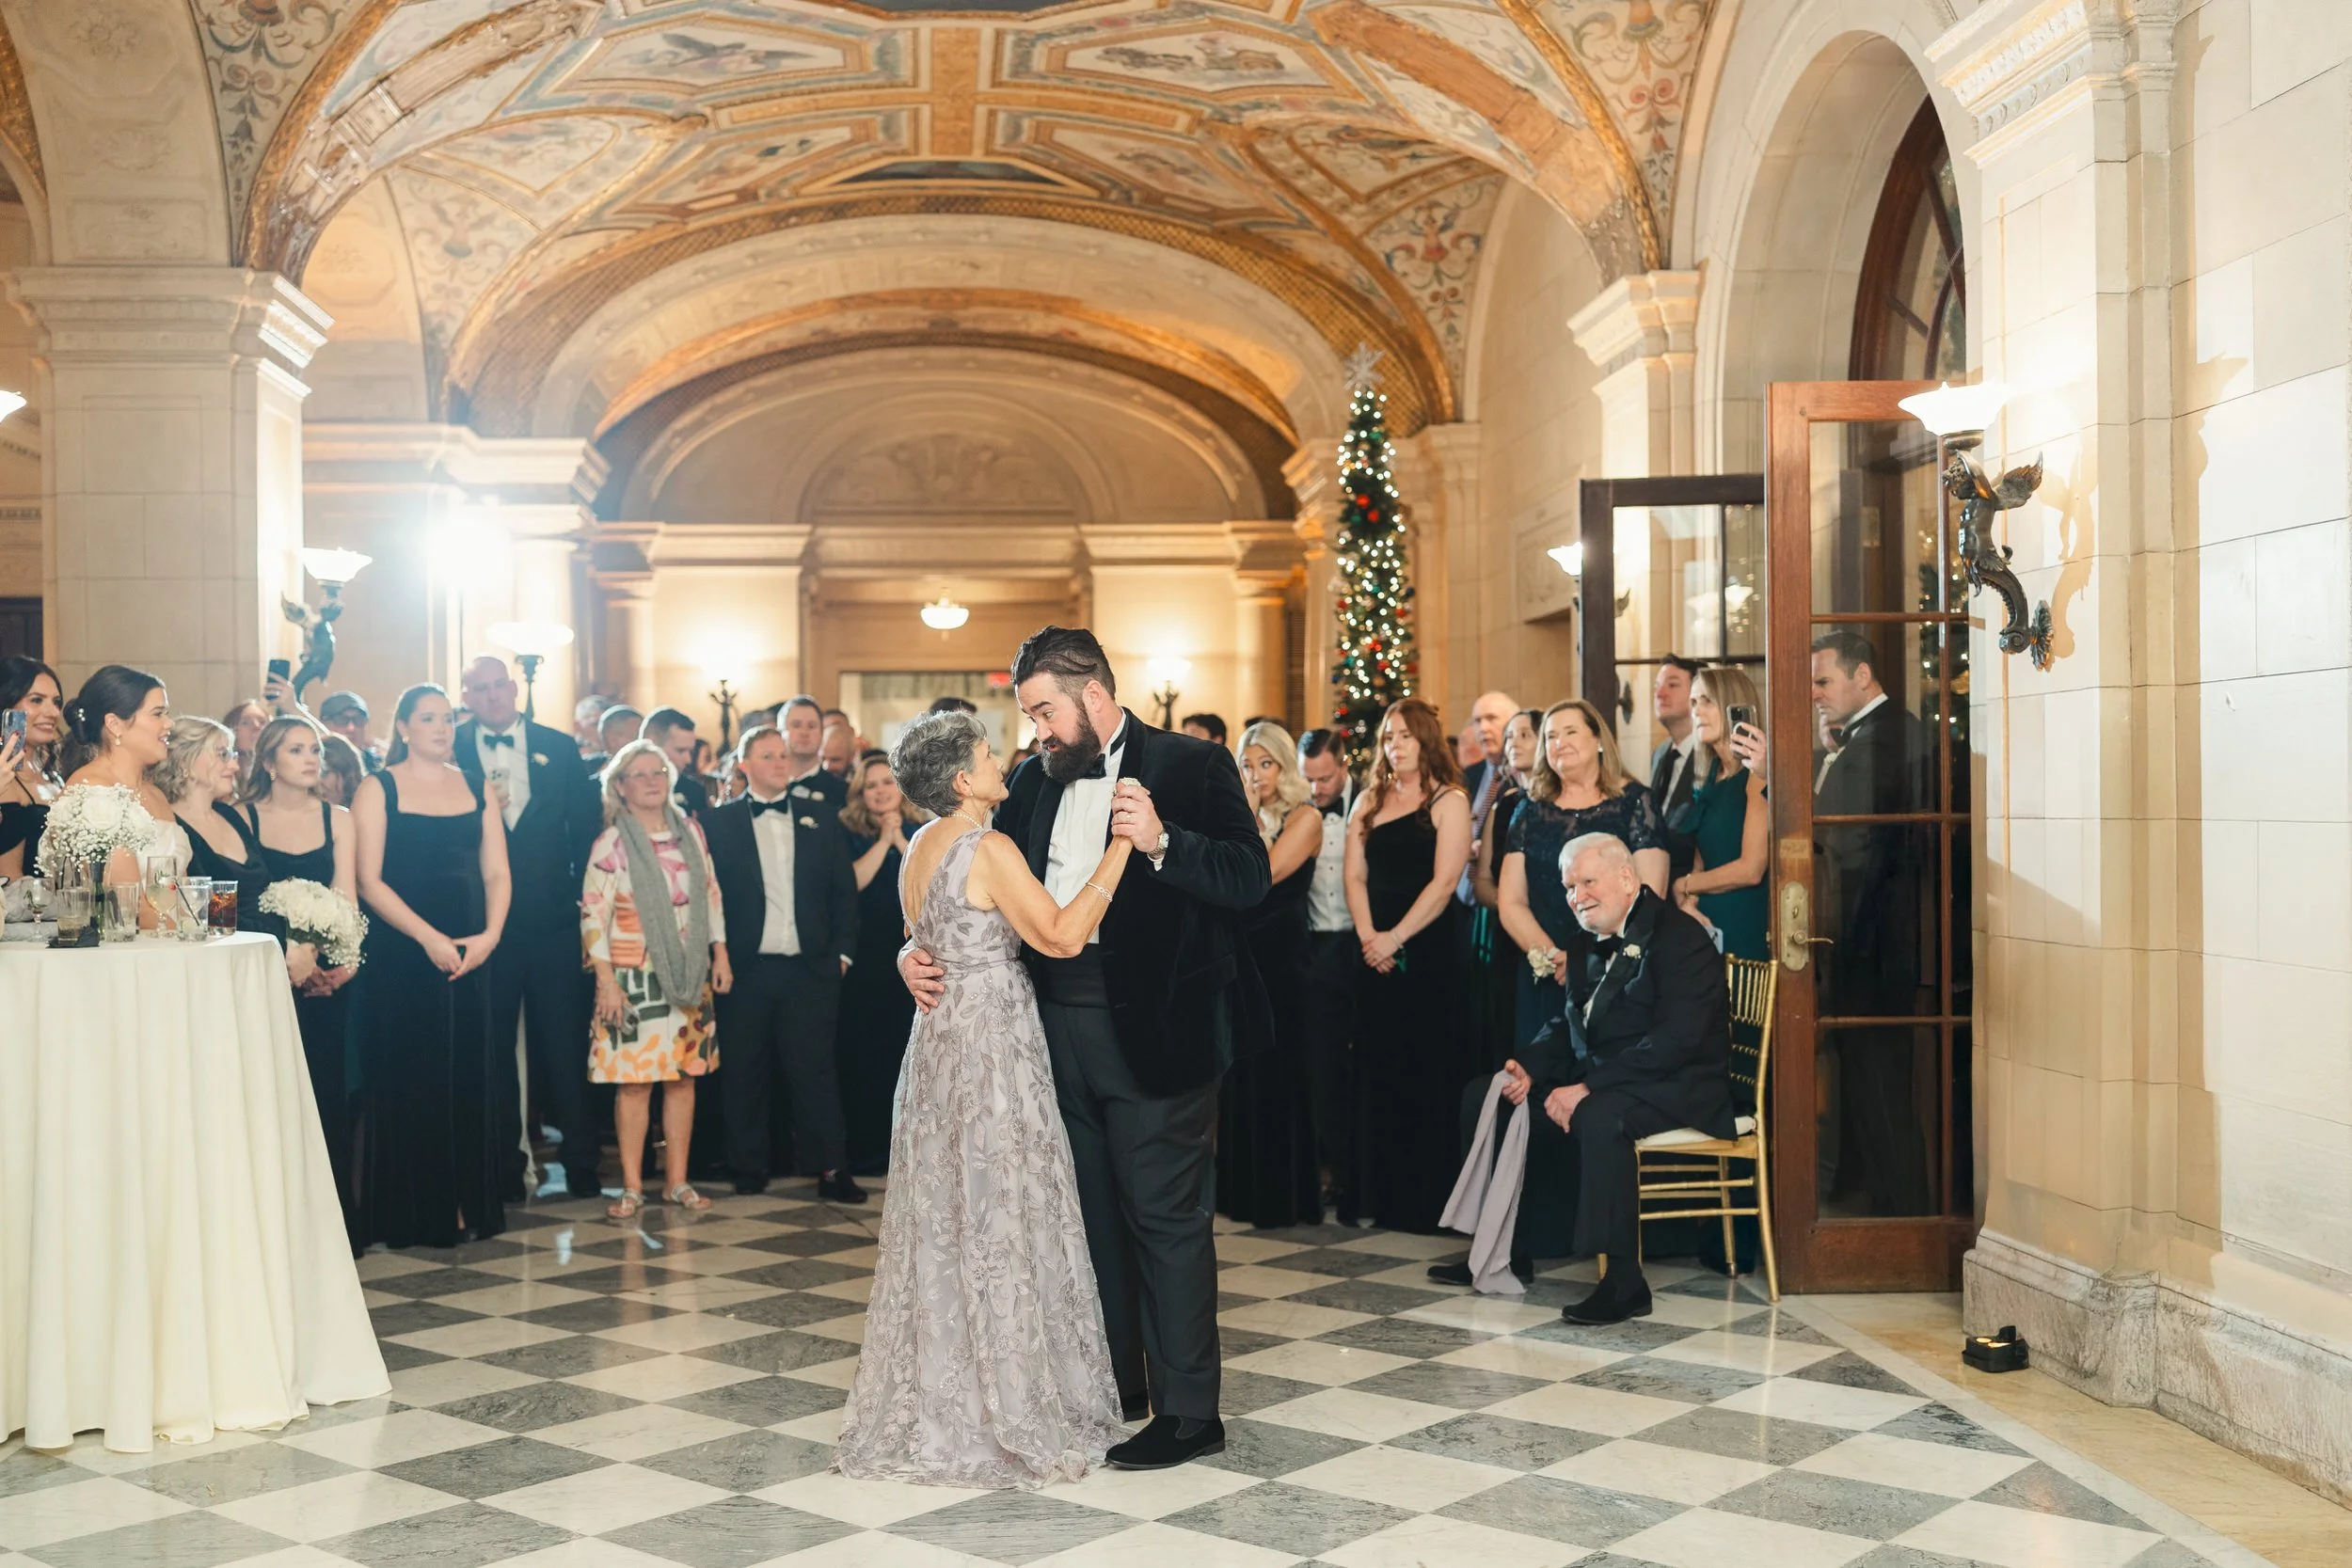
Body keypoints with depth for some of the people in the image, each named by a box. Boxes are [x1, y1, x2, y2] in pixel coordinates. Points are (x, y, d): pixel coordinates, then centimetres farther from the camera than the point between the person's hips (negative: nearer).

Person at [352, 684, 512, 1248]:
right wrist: (429, 937, -16)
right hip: (402, 958, -4)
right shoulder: (378, 789, 0)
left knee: (472, 1079, 4)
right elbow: (369, 880, -8)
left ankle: (468, 1204, 11)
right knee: (409, 1081, -1)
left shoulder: (477, 788, 12)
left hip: (472, 955, 4)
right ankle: (415, 1213, 6)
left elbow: (496, 872, 9)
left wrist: (489, 934, -8)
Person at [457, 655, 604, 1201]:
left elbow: (584, 826, 6)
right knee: (492, 1047, 8)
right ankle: (503, 1167, 18)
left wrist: (583, 891, 0)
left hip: (553, 917, 1)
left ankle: (581, 1160, 12)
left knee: (564, 1042, 4)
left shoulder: (559, 747, 6)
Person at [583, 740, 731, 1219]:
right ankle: (632, 1186, 6)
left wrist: (720, 954, 7)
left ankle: (677, 1180, 15)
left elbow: (711, 896, 13)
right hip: (634, 979, -4)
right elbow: (593, 914, -8)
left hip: (689, 977, 4)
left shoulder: (690, 832, 7)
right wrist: (606, 981, -13)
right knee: (635, 1081, -3)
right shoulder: (611, 843, -6)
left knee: (684, 1077, 6)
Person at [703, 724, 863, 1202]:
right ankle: (749, 1168, 16)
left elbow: (843, 889, 7)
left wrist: (842, 950, 2)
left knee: (815, 1068, -1)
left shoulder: (821, 815, 8)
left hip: (811, 967, 0)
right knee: (746, 1072, 6)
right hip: (746, 970, 0)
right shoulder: (720, 822, 3)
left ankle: (830, 1169, 2)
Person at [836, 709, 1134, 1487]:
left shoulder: (920, 848, 11)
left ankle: (936, 1402, 22)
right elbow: (1061, 935, -22)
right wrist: (1119, 847, -18)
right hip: (992, 1045, -9)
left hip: (941, 1040, 9)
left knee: (943, 1222, 13)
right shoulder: (987, 848, -16)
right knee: (999, 1221, -2)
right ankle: (1008, 1409, 5)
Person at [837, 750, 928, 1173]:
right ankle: (865, 1147, 6)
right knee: (864, 1051, -1)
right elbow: (852, 881, -10)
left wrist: (901, 841, -8)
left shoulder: (923, 829, 9)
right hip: (867, 958, -1)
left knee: (910, 1049, 0)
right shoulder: (849, 832, 5)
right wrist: (883, 840, -8)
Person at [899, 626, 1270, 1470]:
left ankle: (1187, 1410, 9)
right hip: (1060, 1024, 7)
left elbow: (1251, 878, -15)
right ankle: (1112, 1384, 30)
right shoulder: (1038, 779, 11)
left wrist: (1161, 841, -28)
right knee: (1091, 1213, 16)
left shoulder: (1192, 765, -7)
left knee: (1164, 1216, -1)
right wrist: (921, 945, -1)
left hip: (1152, 1027, -7)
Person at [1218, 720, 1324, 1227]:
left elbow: (1267, 872, -20)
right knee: (1240, 1073, 10)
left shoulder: (1305, 818, -7)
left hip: (1281, 956, -6)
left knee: (1277, 1071, -2)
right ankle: (1243, 1187, 19)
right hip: (1241, 952, 7)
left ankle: (1285, 1194, 6)